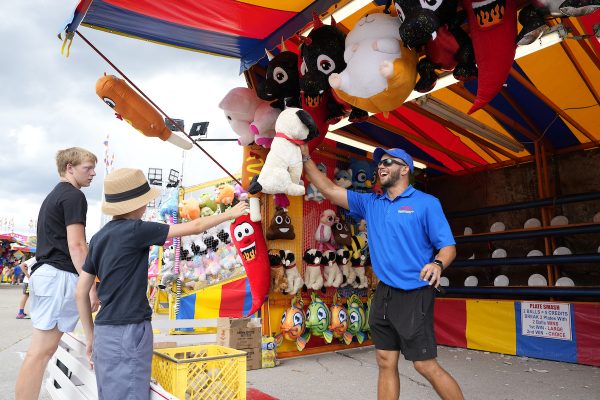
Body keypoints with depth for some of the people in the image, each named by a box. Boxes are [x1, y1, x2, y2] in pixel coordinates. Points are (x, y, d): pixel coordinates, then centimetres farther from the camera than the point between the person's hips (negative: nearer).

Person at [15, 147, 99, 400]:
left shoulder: (53, 196, 22)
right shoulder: (74, 196, -8)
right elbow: (76, 245, -16)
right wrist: (91, 286, -15)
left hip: (44, 273, 10)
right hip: (60, 275, -10)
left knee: (38, 350, 11)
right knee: (42, 351, -7)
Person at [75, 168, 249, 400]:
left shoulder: (99, 237, 9)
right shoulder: (134, 230, -14)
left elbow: (81, 292, 12)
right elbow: (194, 227, -7)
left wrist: (90, 337, 19)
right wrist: (229, 214, 7)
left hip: (105, 332, 8)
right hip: (128, 332, -8)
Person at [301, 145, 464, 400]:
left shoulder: (427, 203, -4)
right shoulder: (370, 204, 9)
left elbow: (448, 246, -8)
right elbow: (329, 190, 8)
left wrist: (438, 264, -30)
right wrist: (306, 159, 3)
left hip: (414, 295, -5)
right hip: (383, 294, 5)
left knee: (426, 366, -2)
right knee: (385, 363, 13)